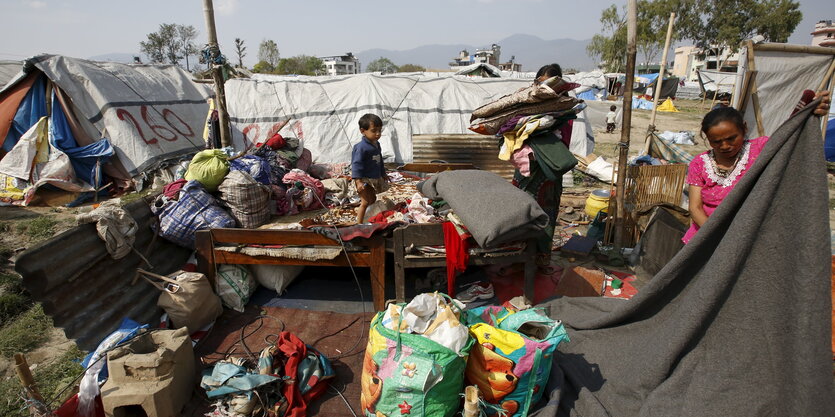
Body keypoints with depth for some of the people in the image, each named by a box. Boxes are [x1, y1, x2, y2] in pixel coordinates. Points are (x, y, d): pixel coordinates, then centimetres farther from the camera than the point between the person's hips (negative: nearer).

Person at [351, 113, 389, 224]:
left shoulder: (376, 144, 7)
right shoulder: (361, 147, -21)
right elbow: (356, 164, -23)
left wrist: (383, 174, 27)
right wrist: (358, 181, -29)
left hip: (375, 179, 9)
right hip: (364, 179, -9)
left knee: (373, 199, 19)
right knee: (365, 202, -8)